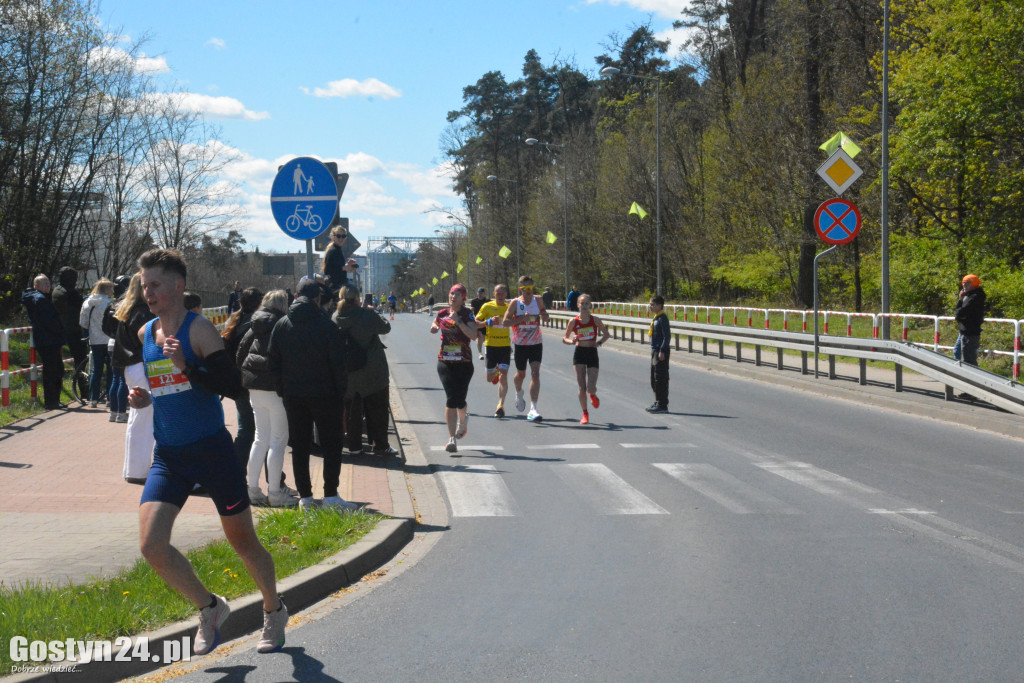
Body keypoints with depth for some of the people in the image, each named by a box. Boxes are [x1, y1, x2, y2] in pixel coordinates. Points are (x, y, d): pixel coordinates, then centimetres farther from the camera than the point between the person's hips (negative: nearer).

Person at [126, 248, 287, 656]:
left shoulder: (198, 330, -11)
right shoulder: (144, 335, 8)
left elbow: (232, 385, -19)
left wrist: (187, 366, -30)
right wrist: (142, 398, 2)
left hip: (211, 450, -5)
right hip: (168, 456, 5)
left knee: (242, 541, 8)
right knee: (151, 544, -14)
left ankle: (274, 611, 34)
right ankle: (209, 608, 9)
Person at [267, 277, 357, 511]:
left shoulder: (281, 325, 3)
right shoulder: (326, 325, -8)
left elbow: (273, 362, 5)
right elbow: (338, 363, -8)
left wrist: (282, 388, 11)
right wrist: (341, 391, -1)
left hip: (293, 394, 4)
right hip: (322, 393, -3)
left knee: (299, 446, 9)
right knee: (332, 444, 4)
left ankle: (305, 496, 9)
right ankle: (330, 495, -1)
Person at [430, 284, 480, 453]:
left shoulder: (466, 314, -4)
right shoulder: (442, 314, 7)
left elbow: (473, 335, -17)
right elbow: (433, 328, 28)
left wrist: (458, 321, -23)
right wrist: (434, 328, 5)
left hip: (464, 364, -2)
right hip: (445, 363, 2)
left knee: (458, 400, -3)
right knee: (451, 399, -9)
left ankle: (463, 417, 36)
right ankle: (452, 438, -6)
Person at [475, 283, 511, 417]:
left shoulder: (510, 307, 5)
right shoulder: (487, 307, -1)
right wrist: (489, 321, -18)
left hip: (505, 345, 0)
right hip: (491, 345, 0)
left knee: (503, 375, -14)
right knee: (490, 378, 10)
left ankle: (501, 405, -12)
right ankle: (495, 371, 47)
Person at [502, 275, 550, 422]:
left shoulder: (537, 301, 1)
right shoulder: (515, 303, -6)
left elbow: (545, 316, 16)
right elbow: (505, 322, -12)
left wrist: (545, 317, -8)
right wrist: (522, 318, -23)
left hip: (536, 343, 1)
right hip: (520, 344, -1)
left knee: (535, 373, -13)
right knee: (521, 374, 15)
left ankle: (533, 409, -15)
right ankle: (518, 394, 50)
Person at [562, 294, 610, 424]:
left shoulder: (595, 320, -1)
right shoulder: (574, 322, -2)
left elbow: (606, 334, 11)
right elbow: (564, 338, 7)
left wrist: (600, 342, -8)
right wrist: (572, 341, -14)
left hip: (592, 353, 0)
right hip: (579, 354, 0)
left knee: (591, 388, -8)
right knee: (582, 387, -4)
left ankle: (593, 396, 30)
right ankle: (585, 414, 11)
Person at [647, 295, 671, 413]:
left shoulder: (662, 318, -15)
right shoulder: (656, 318, 14)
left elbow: (667, 336, -19)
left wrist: (662, 351, -22)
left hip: (661, 352, -10)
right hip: (655, 351, 10)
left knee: (660, 379, -8)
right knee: (654, 379, 15)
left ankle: (662, 405, -5)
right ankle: (657, 402, 23)